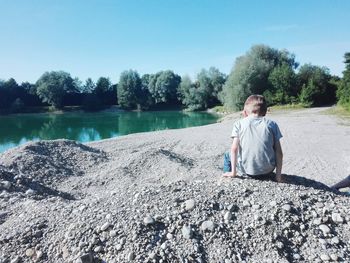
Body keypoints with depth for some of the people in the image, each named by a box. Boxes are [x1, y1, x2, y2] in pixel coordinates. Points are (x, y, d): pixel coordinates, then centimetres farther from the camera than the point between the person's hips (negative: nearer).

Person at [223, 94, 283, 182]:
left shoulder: (239, 123, 0)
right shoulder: (272, 124, 4)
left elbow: (234, 149, -7)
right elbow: (279, 152, 0)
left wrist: (233, 172, -2)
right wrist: (278, 175, 5)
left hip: (246, 171, -2)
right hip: (267, 171, 2)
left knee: (227, 156, 27)